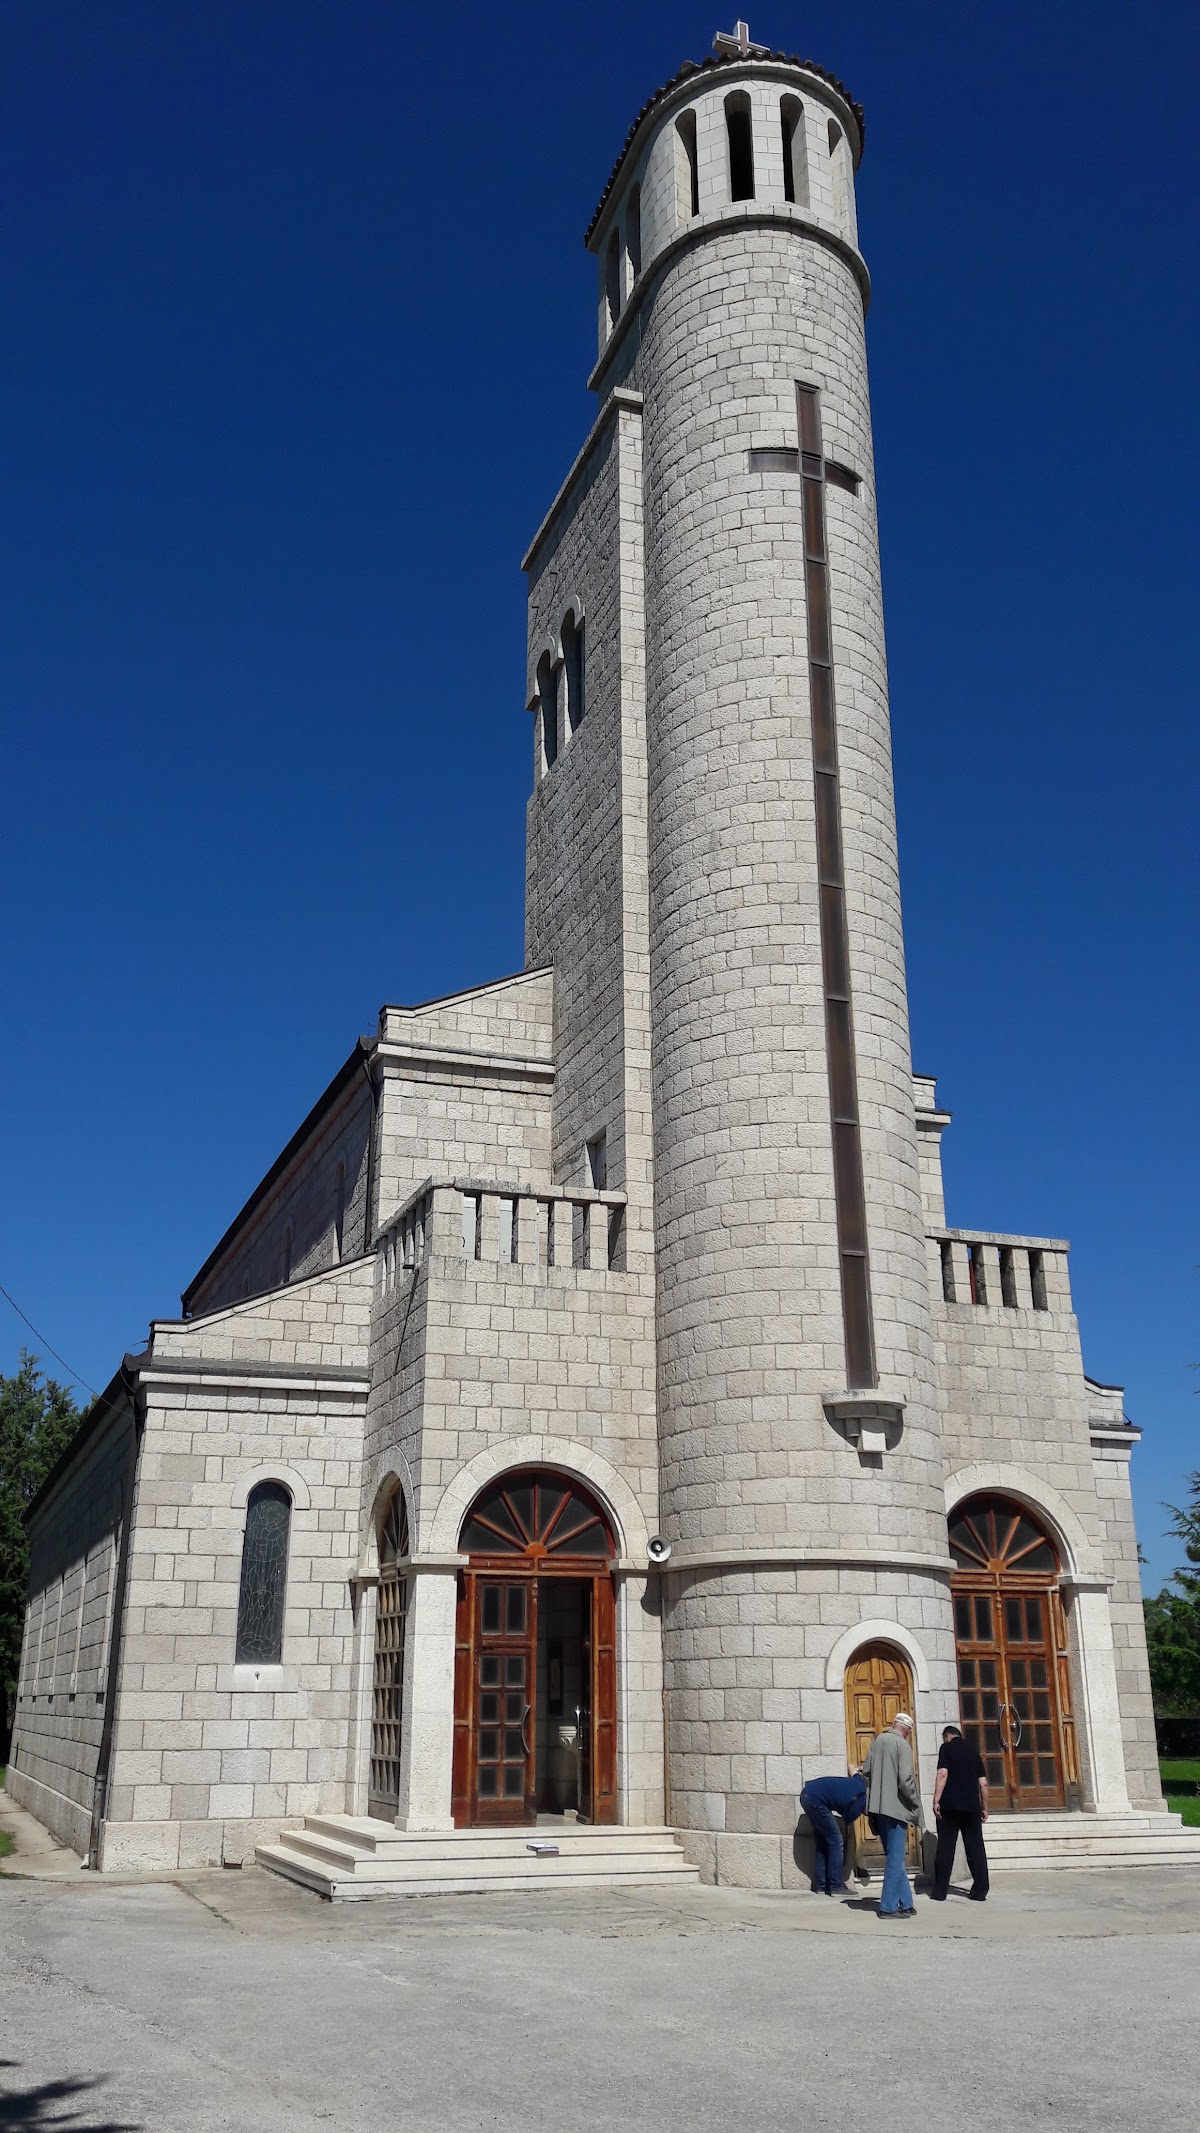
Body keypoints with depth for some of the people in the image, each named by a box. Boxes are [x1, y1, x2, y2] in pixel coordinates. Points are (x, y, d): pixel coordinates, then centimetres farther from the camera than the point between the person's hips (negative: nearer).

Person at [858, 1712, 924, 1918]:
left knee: (894, 1857, 15)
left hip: (877, 1808, 7)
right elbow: (906, 1780, -16)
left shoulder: (877, 1741, 8)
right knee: (895, 1858, 0)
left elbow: (866, 1772, 11)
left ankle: (906, 1903, 20)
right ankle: (888, 1907, 1)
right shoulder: (903, 1745, -11)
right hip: (895, 1808, -7)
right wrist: (915, 1805, -3)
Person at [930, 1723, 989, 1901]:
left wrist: (936, 1800, -14)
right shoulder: (973, 1751, 14)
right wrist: (984, 1808, 19)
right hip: (972, 1806, 3)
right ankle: (980, 1891, 5)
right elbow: (983, 1783, 12)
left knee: (945, 1848, 1)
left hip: (950, 1806, -3)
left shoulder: (947, 1748, 1)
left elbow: (943, 1774, -12)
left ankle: (939, 1892, 3)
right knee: (975, 1848, 7)